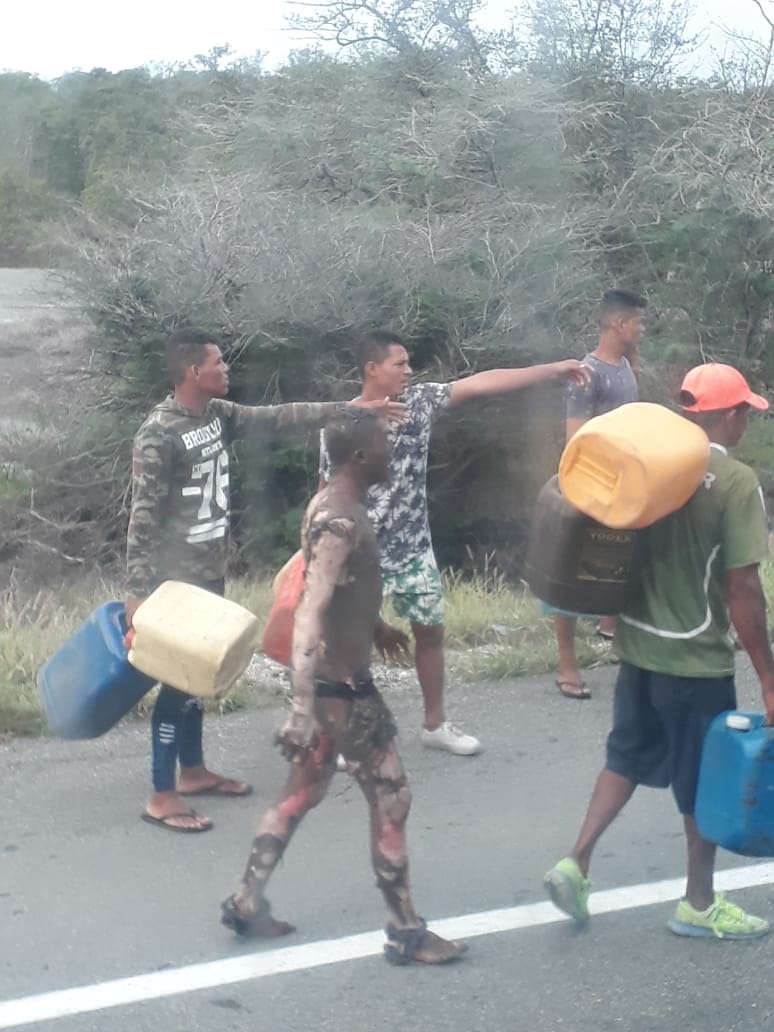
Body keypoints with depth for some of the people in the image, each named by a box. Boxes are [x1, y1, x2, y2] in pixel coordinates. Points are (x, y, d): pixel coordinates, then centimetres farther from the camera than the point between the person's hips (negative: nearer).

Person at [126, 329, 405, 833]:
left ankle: (193, 770, 32)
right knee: (179, 679, -4)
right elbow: (142, 518, -21)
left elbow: (277, 417, 11)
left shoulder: (217, 414, 5)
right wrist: (139, 591, -23)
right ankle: (161, 797, 4)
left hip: (211, 571, 9)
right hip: (176, 578, -9)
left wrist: (350, 410, 8)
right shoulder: (158, 435, -20)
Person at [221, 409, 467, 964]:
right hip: (341, 685, -10)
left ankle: (247, 902, 27)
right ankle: (406, 932, 10)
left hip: (334, 676, 10)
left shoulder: (333, 504, 7)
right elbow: (309, 617, -31)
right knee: (392, 800, 0)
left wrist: (375, 627, 38)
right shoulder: (340, 523, -24)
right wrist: (301, 707, -35)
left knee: (305, 791, 18)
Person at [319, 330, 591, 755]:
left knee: (430, 631, 14)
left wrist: (553, 369, -9)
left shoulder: (420, 400, -4)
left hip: (413, 547, 5)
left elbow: (482, 383, -7)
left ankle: (435, 724, 30)